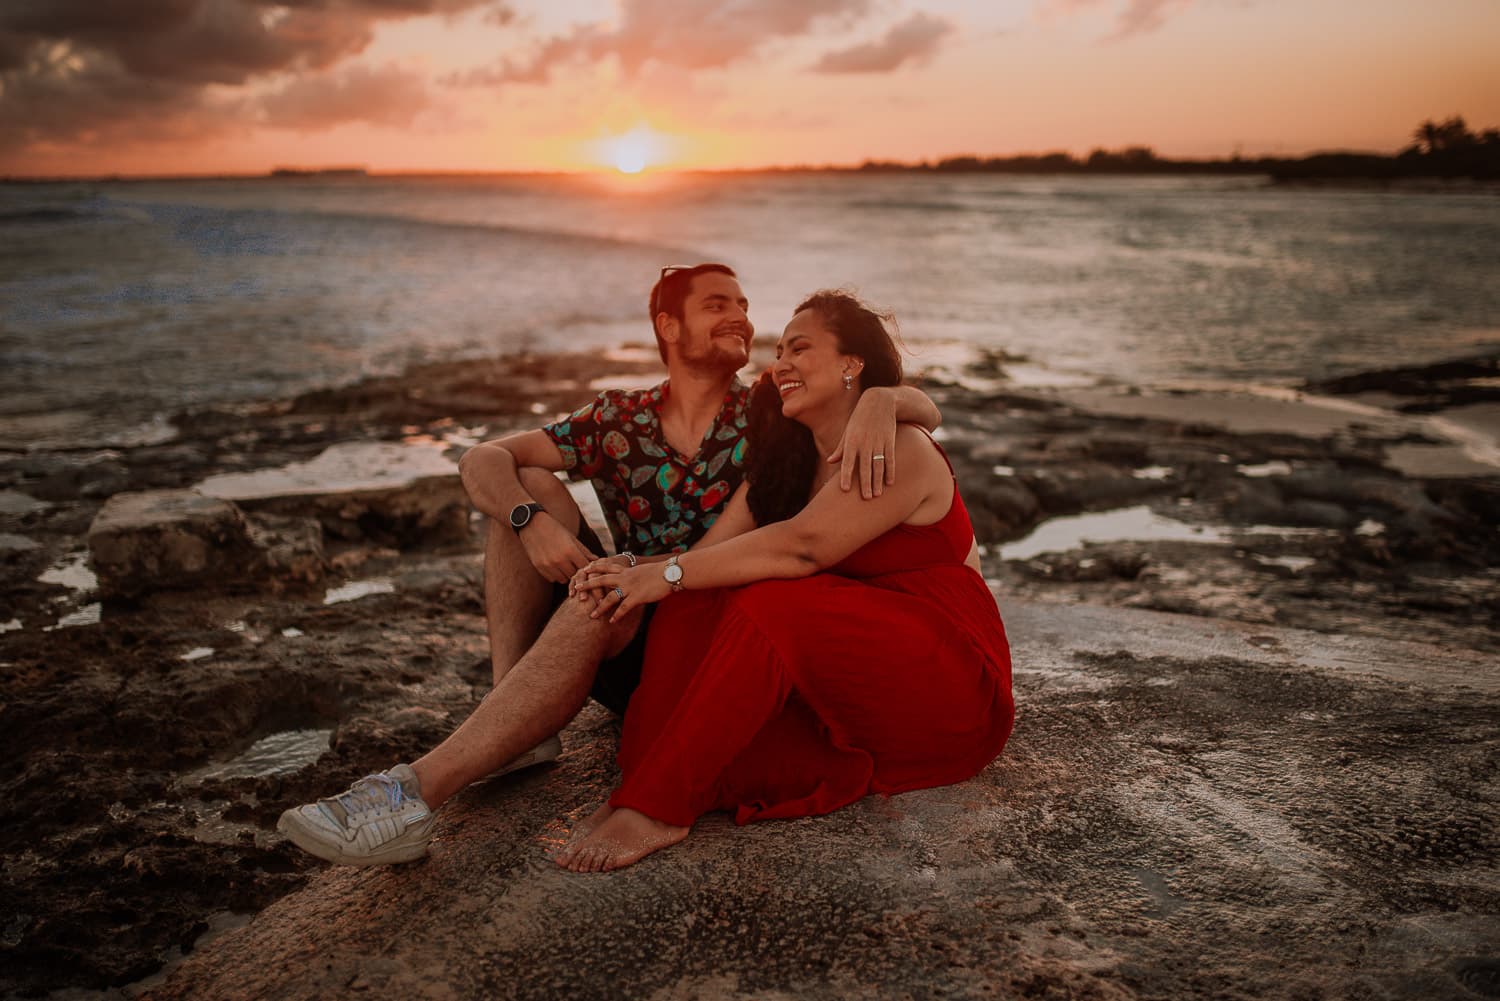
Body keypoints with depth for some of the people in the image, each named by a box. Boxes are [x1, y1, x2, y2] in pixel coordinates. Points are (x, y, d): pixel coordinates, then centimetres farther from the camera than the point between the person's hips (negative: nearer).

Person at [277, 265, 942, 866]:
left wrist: (880, 403, -28)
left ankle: (415, 794, -36)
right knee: (530, 486, -8)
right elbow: (482, 461, 1)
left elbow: (924, 410, -4)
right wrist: (532, 522, -20)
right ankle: (517, 730, -19)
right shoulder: (620, 419, 7)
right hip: (620, 645, 4)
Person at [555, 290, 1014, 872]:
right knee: (694, 605, -16)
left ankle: (660, 804, -30)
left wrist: (668, 574, -24)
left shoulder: (901, 452, -14)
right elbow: (710, 554, 0)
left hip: (950, 685, -7)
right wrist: (632, 573, -19)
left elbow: (801, 546, -27)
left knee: (772, 608, -32)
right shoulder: (783, 464, 11)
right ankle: (643, 777, -30)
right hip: (843, 681, 7)